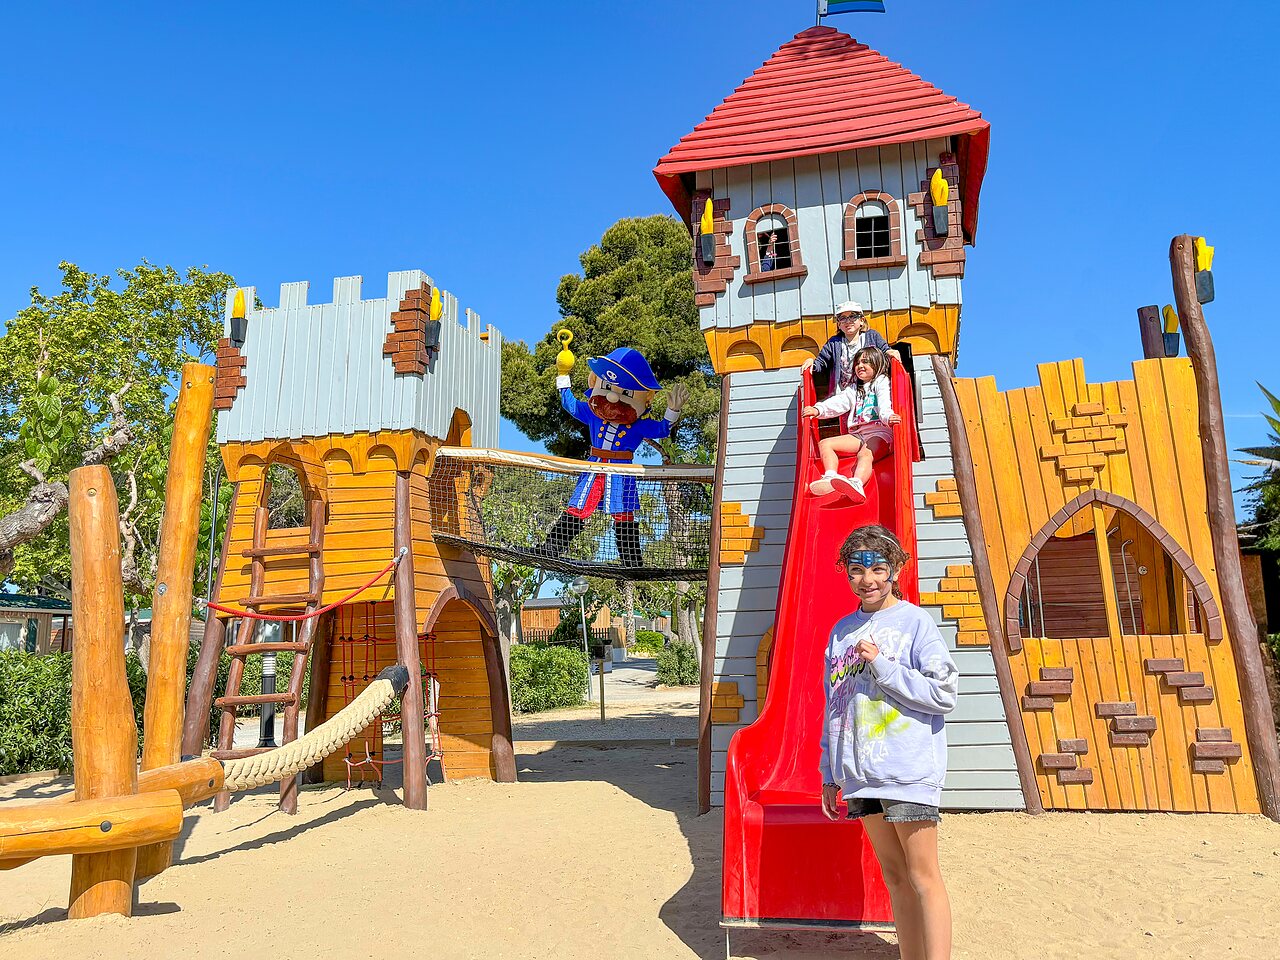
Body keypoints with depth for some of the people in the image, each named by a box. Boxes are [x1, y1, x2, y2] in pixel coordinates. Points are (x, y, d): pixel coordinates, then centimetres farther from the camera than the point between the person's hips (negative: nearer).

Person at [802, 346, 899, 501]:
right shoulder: (853, 389, 31)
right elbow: (837, 402, 14)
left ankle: (857, 484, -68)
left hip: (880, 432, -6)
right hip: (858, 435, 6)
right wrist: (818, 409, -7)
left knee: (865, 454, -37)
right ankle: (830, 477, -40)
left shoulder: (881, 382, 13)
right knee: (824, 444, -13)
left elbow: (885, 403, -8)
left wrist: (887, 416, -32)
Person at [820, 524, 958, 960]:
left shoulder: (915, 621, -4)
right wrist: (830, 773, 16)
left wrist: (882, 667, -14)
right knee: (894, 875, 13)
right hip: (860, 772, 6)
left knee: (922, 877, -1)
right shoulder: (842, 630, 12)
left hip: (908, 771, -5)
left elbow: (944, 693, -10)